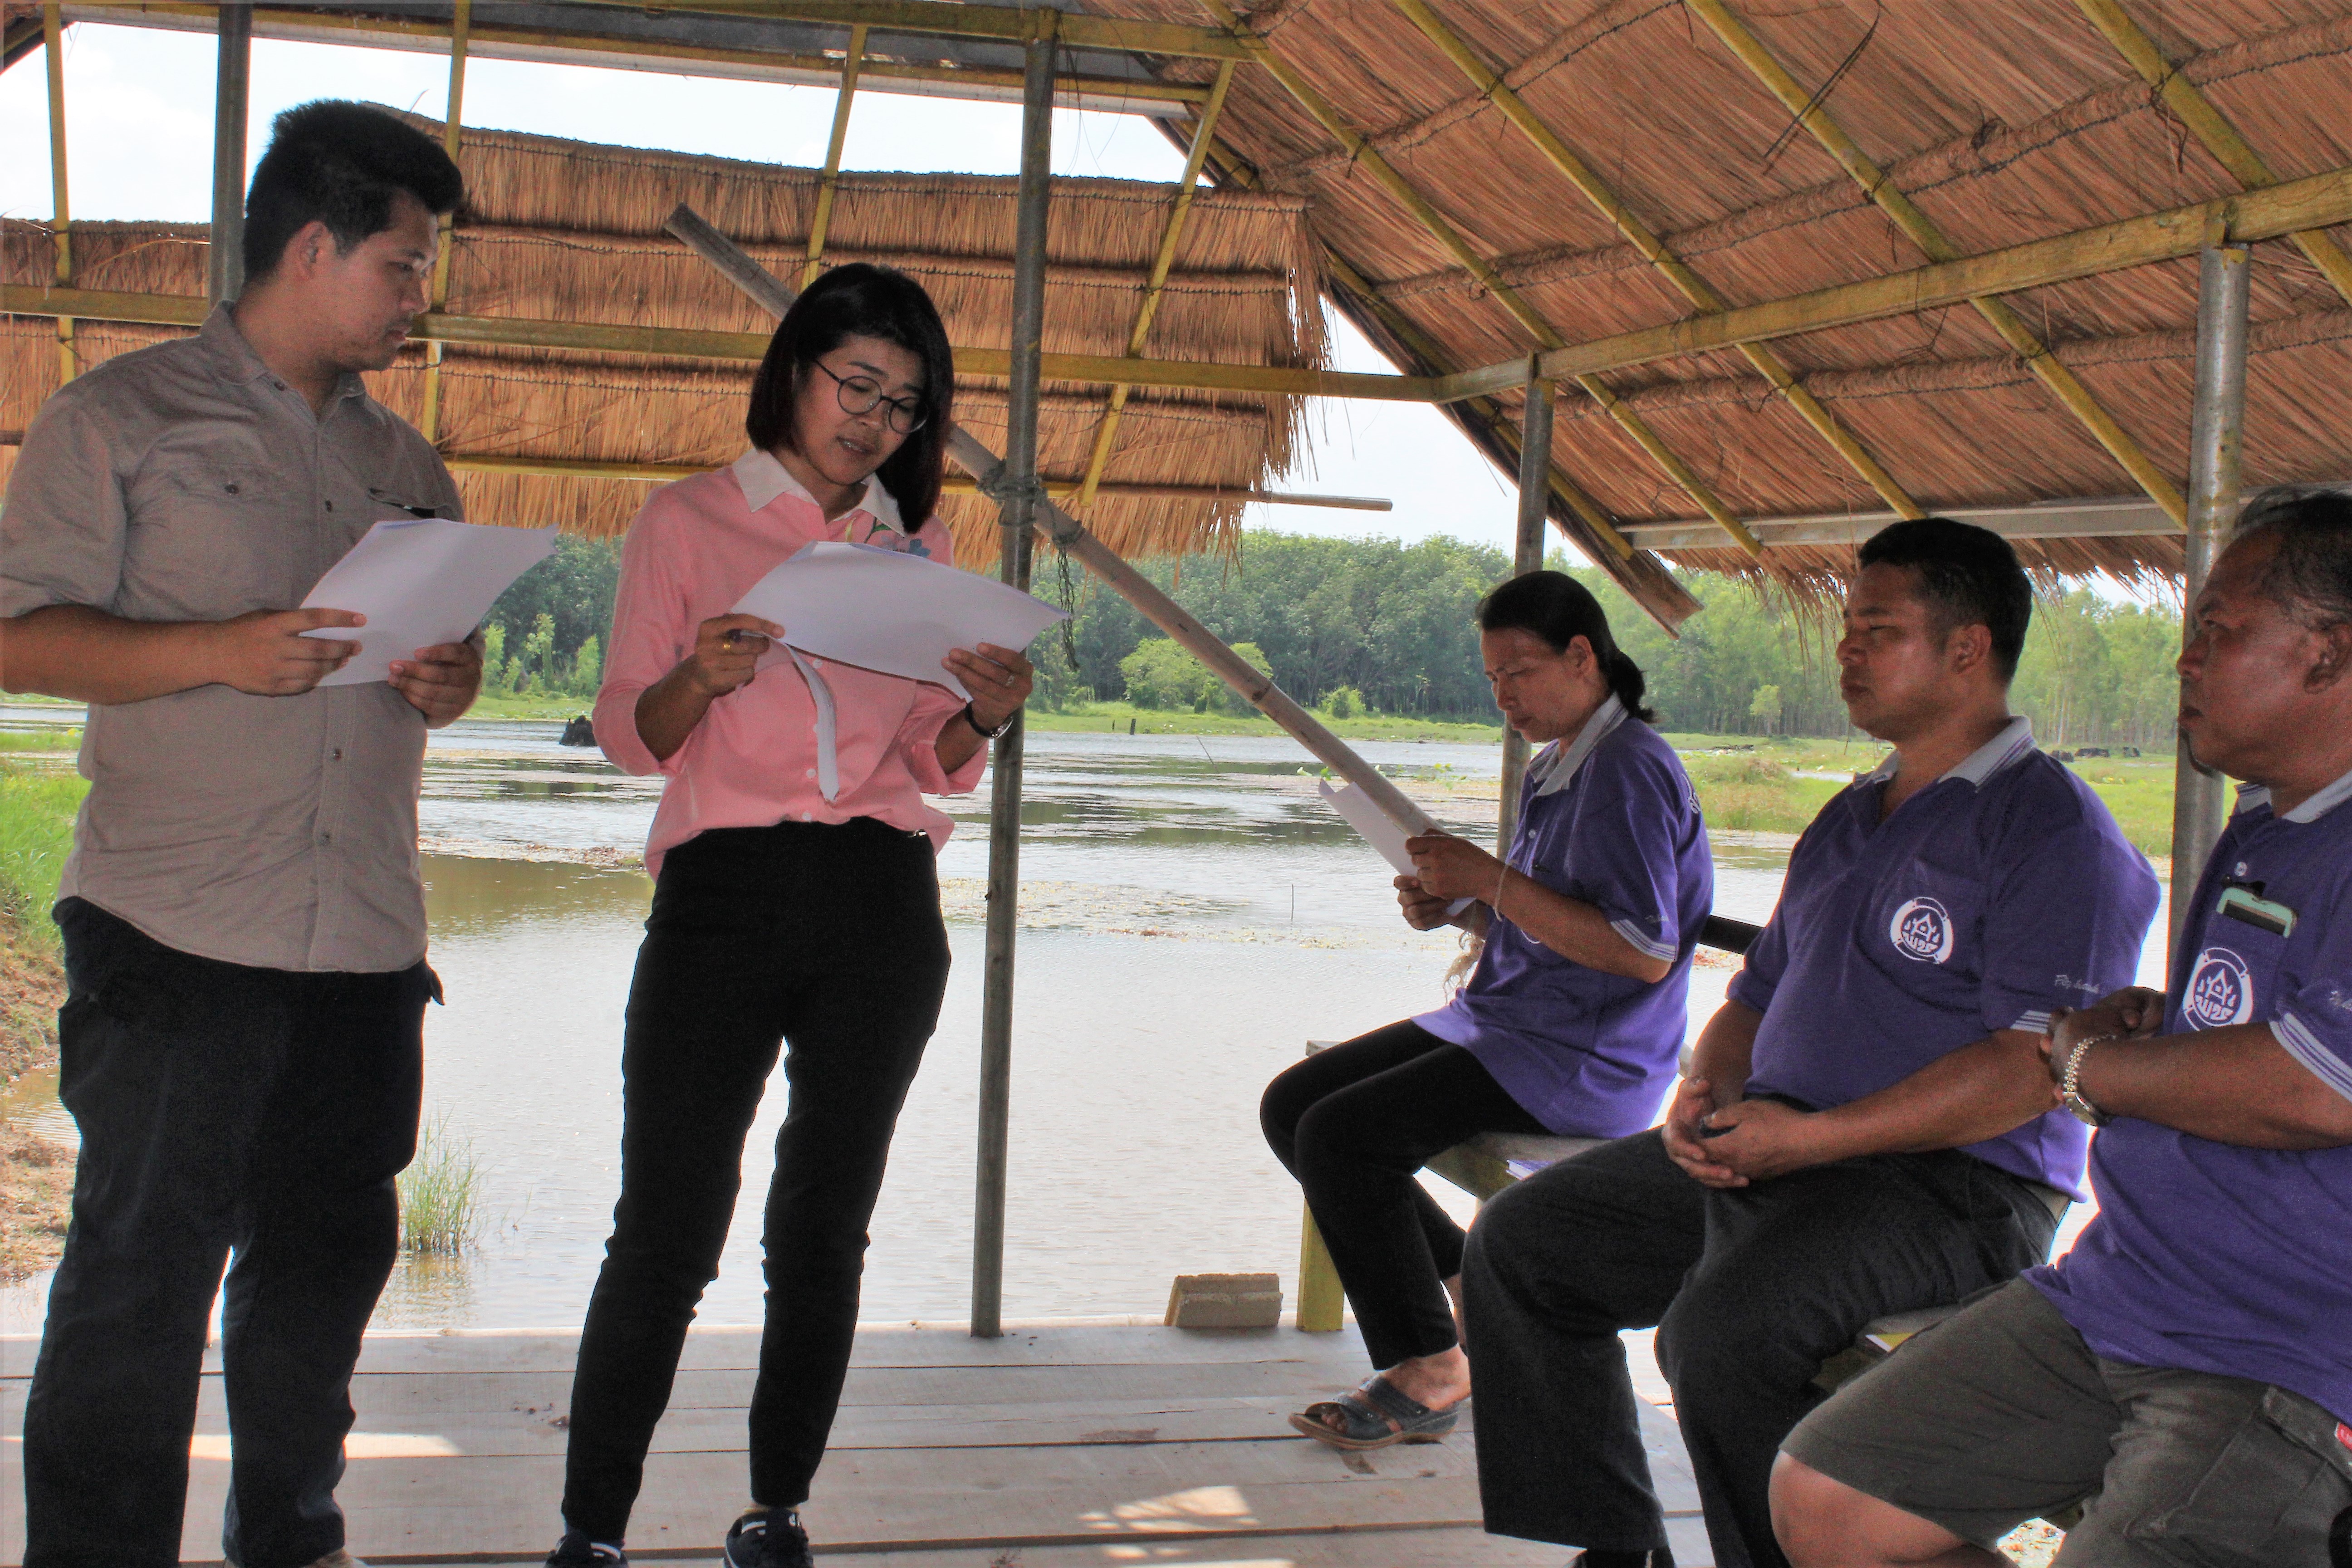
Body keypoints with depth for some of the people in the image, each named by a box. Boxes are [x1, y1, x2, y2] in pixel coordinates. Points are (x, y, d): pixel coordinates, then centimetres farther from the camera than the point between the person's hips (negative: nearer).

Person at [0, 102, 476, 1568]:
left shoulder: (407, 462, 18)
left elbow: (454, 641, 26)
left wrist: (448, 680, 1)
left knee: (330, 1254, 12)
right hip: (174, 936, -5)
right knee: (140, 1273, -3)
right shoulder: (123, 417, 1)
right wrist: (220, 652, -18)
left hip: (368, 941, 6)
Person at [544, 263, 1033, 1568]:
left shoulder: (918, 546, 16)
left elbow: (931, 762, 14)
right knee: (667, 1232, -8)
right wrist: (700, 678, -19)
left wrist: (983, 718, -8)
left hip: (882, 909, 3)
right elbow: (627, 733, 2)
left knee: (824, 1230, 6)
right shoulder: (686, 521, 7)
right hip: (725, 891, -3)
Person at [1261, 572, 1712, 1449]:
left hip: (1588, 1061, -10)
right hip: (1503, 1022, 10)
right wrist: (1455, 910, 3)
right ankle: (1464, 1278, 10)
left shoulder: (1629, 770, -15)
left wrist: (1491, 880, -22)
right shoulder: (1553, 769, 16)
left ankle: (1426, 1375, -10)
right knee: (1291, 1106, 3)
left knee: (1341, 1135, -23)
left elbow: (1645, 952, -24)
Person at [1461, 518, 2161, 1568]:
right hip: (1766, 1155, 9)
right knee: (1522, 1241, 4)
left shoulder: (2055, 829, -9)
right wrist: (1703, 1095, 2)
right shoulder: (1848, 820, 21)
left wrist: (1813, 1137, -23)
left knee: (1720, 1331, -34)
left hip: (1955, 1183, -9)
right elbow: (1758, 996, 26)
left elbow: (2033, 1062, -20)